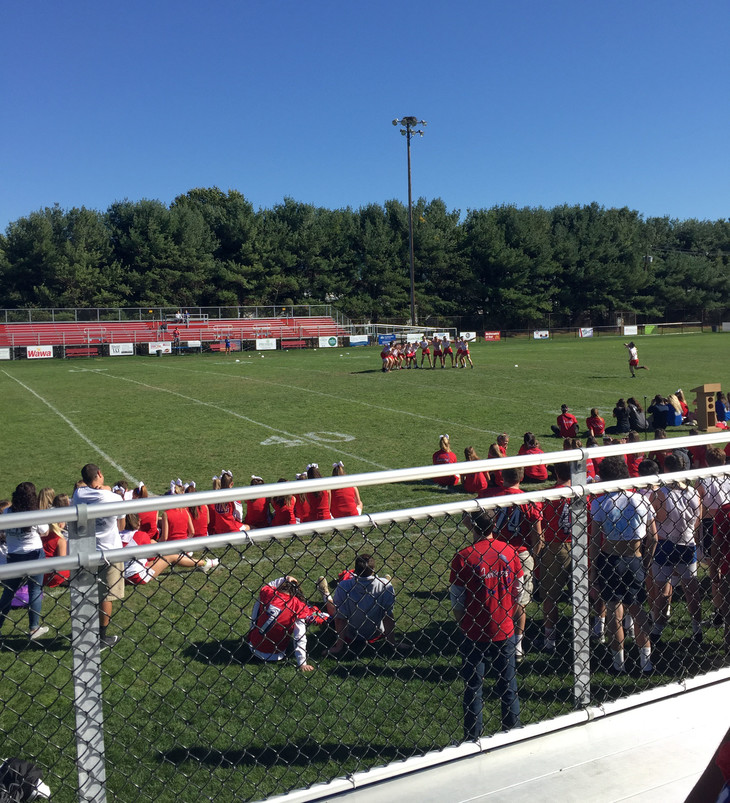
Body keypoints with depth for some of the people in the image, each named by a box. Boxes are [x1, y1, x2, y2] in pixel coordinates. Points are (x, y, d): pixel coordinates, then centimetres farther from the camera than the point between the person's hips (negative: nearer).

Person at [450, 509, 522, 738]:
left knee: (473, 689, 11)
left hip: (474, 633, -3)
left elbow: (456, 603, -11)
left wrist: (463, 625, 6)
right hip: (504, 630, 3)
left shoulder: (463, 557, -17)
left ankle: (473, 739, 19)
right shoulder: (509, 551, -6)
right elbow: (517, 592, 3)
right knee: (508, 685, 17)